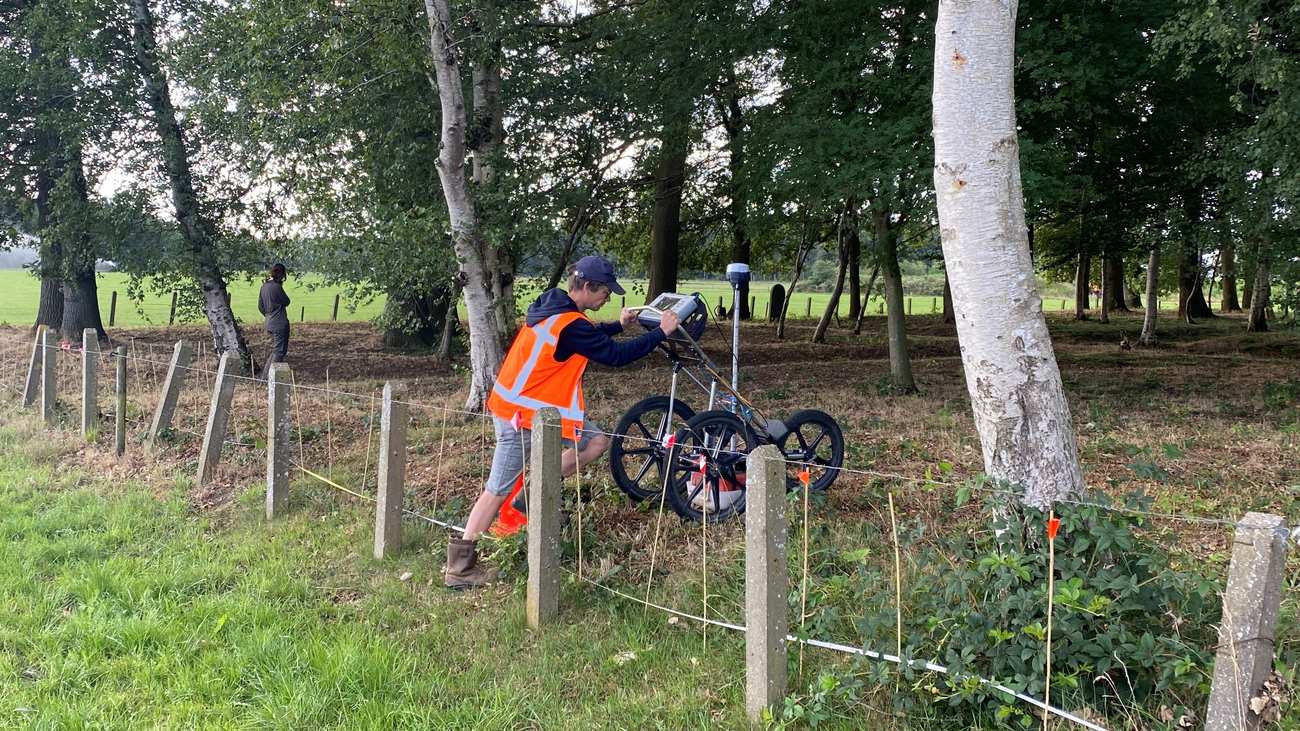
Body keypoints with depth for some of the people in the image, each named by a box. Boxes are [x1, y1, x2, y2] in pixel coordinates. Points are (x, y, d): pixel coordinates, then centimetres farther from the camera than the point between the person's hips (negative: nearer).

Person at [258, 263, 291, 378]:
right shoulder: (276, 286, -18)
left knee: (275, 350, 19)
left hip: (270, 324, 9)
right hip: (280, 324, -9)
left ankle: (266, 374, 20)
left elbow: (260, 306, 14)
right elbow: (286, 302, -7)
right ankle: (271, 376, -1)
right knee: (279, 351, -1)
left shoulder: (264, 286, 8)